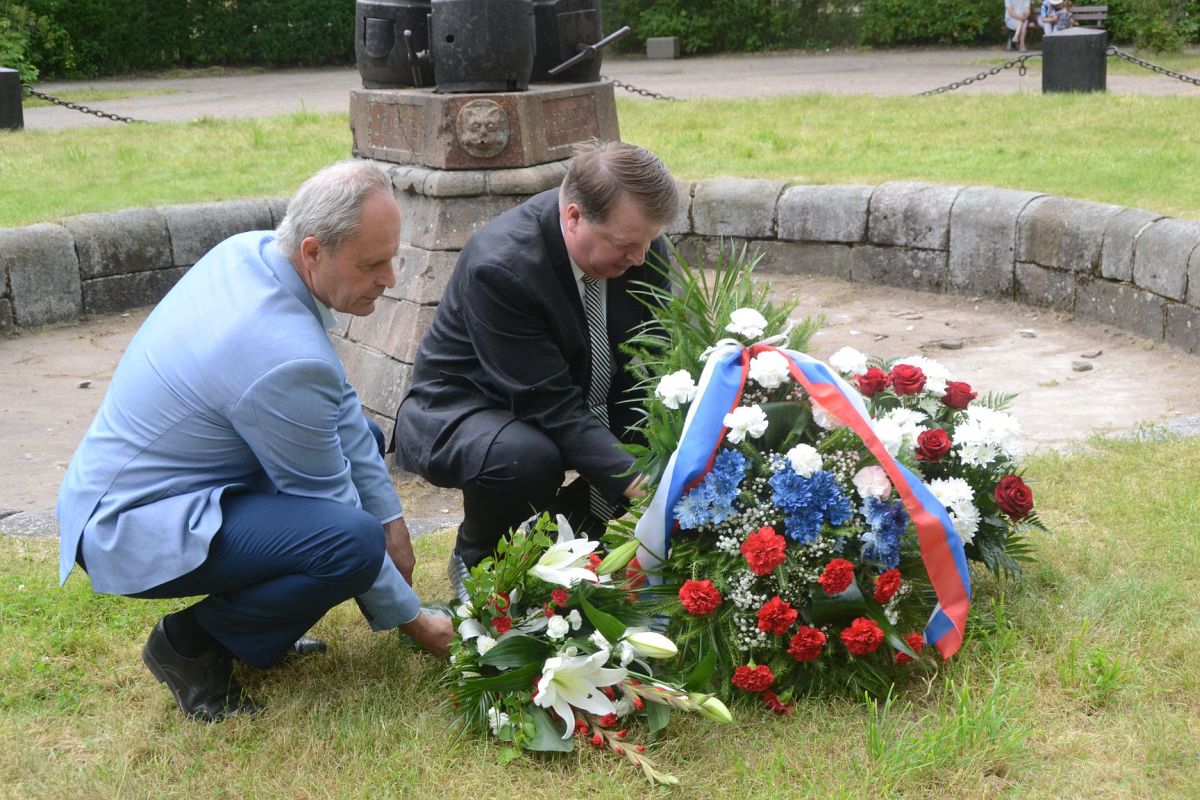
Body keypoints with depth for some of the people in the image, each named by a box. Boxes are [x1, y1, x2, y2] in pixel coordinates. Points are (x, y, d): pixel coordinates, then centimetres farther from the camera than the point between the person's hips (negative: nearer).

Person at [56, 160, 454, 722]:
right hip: (128, 533, -10)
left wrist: (392, 519, 8)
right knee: (355, 541, -28)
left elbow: (337, 406, 7)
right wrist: (411, 620, -4)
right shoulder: (285, 357, -31)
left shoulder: (250, 251, -4)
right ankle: (191, 644, -4)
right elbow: (337, 519, -17)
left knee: (360, 437, 14)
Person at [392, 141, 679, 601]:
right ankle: (477, 562, -4)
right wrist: (634, 482, -41)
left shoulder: (641, 244, -13)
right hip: (462, 411, -7)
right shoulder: (499, 265, -32)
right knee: (526, 458, -38)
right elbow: (549, 404, -32)